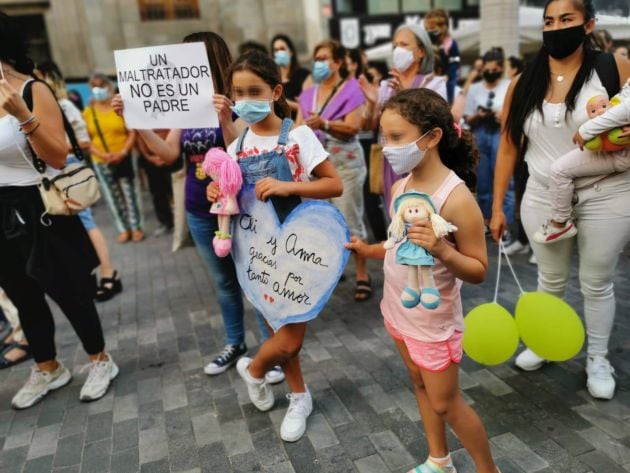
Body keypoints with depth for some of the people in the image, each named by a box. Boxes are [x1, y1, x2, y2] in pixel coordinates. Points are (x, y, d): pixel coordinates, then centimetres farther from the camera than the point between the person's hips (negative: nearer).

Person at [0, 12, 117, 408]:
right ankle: (48, 369, 36)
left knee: (68, 292, 6)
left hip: (37, 211, -6)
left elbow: (59, 158, -18)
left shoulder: (33, 91, -12)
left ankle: (100, 362, 27)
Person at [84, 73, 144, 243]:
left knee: (130, 193, 5)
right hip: (101, 162, 2)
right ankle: (123, 229, 20)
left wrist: (122, 152, -16)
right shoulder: (87, 112, 0)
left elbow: (132, 134, -5)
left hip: (124, 158, -2)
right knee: (112, 197, 9)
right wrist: (101, 154, -14)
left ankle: (136, 227, 18)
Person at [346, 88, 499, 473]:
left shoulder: (456, 198, -25)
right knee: (420, 385, 23)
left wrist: (442, 250, -37)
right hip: (399, 310, 8)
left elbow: (478, 270, -20)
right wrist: (368, 249, -5)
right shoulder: (400, 187, -3)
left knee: (446, 404, 10)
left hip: (434, 320, -7)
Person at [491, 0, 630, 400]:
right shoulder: (524, 83, 0)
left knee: (597, 283, 11)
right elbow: (509, 148, 2)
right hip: (543, 198, 2)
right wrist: (497, 207, 0)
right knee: (551, 279, 16)